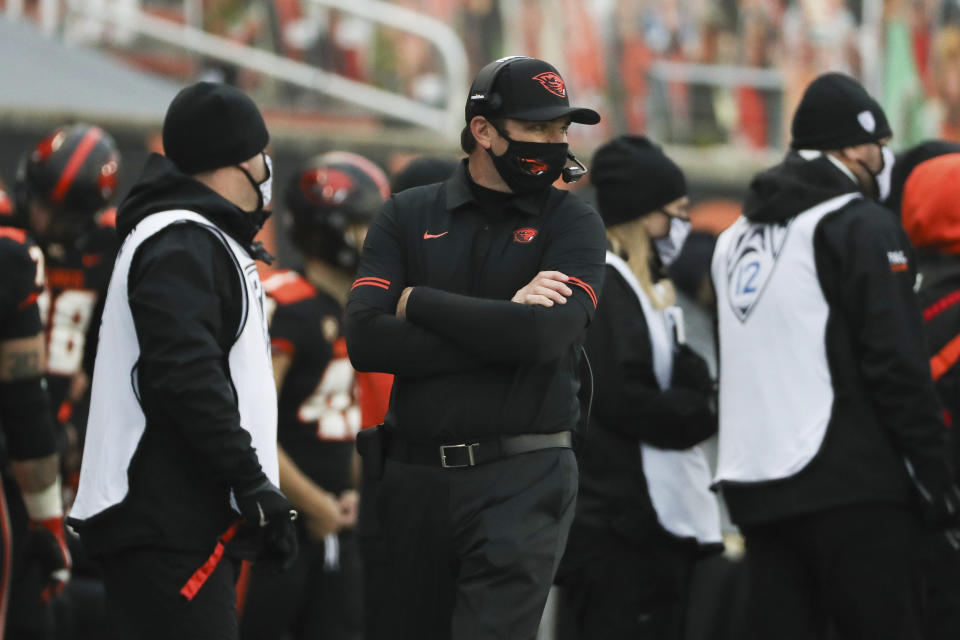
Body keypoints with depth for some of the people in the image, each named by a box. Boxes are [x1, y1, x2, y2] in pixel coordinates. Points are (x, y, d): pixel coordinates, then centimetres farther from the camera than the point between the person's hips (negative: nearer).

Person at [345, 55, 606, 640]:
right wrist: (503, 326, -12)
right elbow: (366, 339, -7)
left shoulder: (572, 223, 3)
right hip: (414, 476, 3)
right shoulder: (408, 216, 8)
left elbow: (545, 336, -16)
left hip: (520, 481, -3)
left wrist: (417, 301, -7)